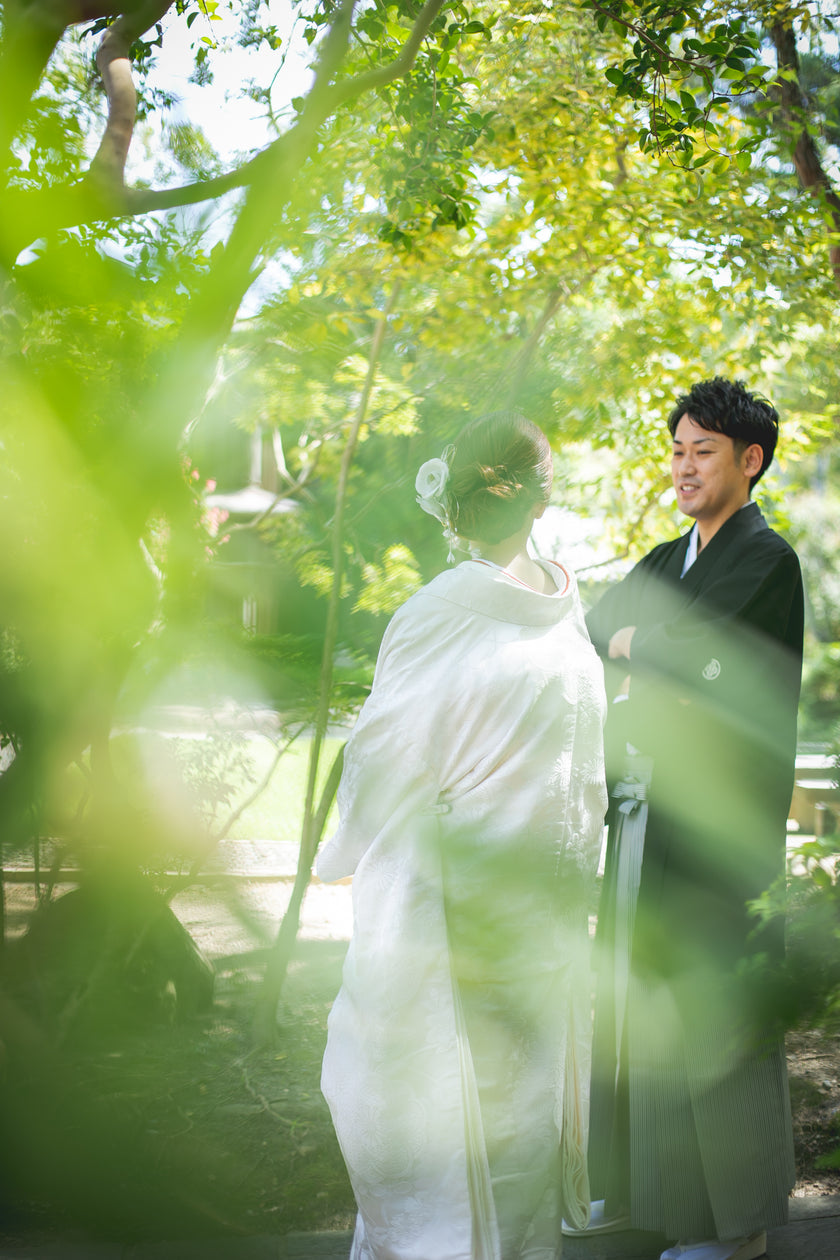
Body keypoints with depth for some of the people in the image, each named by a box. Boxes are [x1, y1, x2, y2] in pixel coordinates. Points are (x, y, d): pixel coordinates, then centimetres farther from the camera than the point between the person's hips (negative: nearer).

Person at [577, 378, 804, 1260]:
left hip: (712, 820, -8)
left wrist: (634, 645, -2)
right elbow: (593, 626, 5)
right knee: (638, 997, 13)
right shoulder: (666, 561, 16)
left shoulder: (766, 558, -8)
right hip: (642, 807, 8)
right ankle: (639, 1187, 25)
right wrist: (663, 655, -12)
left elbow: (688, 645, -18)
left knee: (711, 1011, -2)